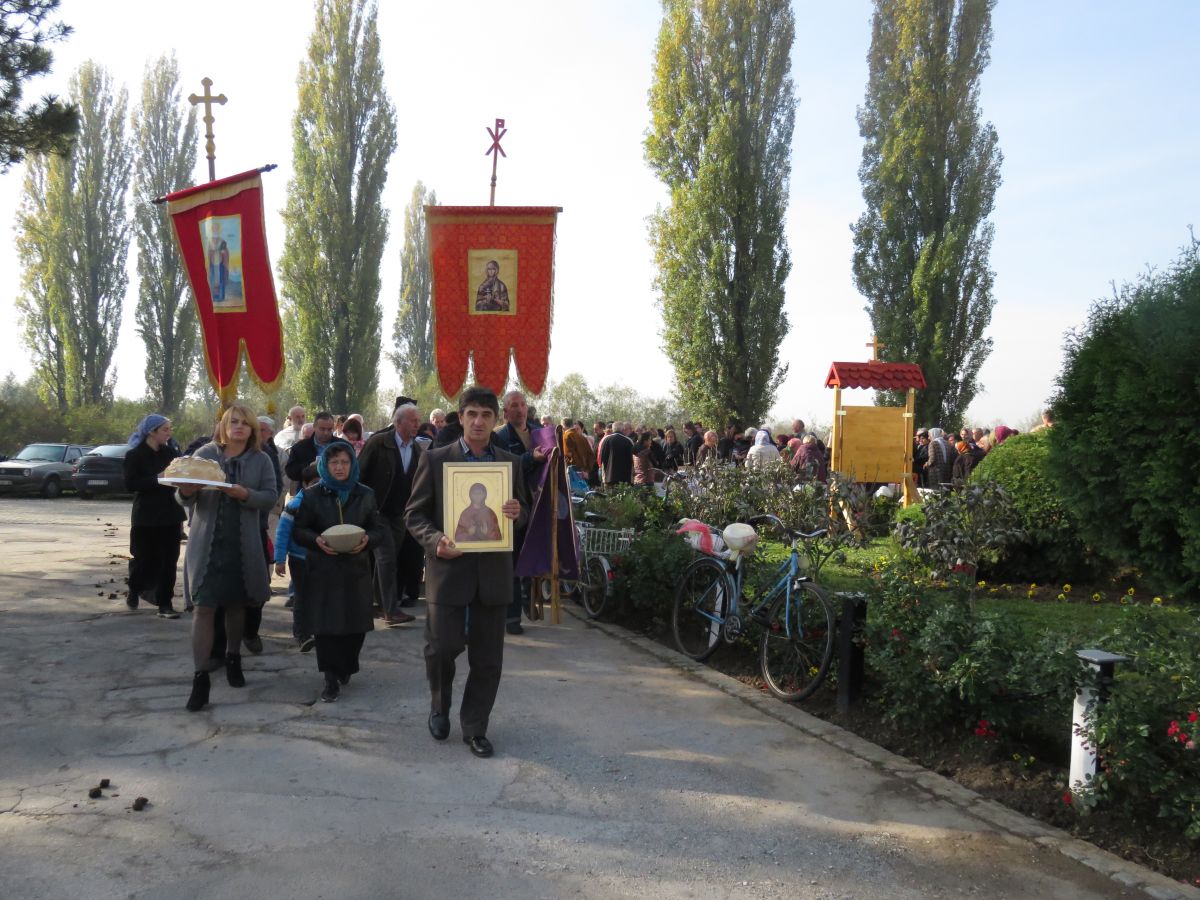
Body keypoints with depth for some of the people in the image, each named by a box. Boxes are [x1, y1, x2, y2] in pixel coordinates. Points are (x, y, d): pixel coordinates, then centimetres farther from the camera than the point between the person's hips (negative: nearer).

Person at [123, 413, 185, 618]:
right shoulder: (135, 455, -4)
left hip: (170, 516, 3)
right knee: (143, 559, 5)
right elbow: (130, 483, -12)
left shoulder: (171, 452, 7)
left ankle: (165, 604, 6)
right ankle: (134, 591, 34)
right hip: (145, 517, -3)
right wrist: (156, 480, -20)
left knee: (168, 561, 0)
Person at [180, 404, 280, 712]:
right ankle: (200, 676, -2)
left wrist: (245, 494, -20)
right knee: (204, 607, -6)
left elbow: (270, 497, -2)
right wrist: (186, 492, -23)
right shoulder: (204, 454, 0)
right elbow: (186, 499, 1)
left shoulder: (261, 460, 3)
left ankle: (233, 658, 36)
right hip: (206, 542, -1)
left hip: (243, 545, 2)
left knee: (237, 604, 15)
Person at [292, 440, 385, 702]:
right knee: (326, 625, -5)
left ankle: (345, 669, 27)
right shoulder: (313, 495, 3)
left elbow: (379, 530, 8)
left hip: (356, 570, 1)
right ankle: (331, 679, 5)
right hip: (322, 570, -1)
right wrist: (316, 540, -16)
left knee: (356, 625, 3)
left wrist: (367, 539, -14)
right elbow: (299, 530, 4)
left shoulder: (365, 495, 6)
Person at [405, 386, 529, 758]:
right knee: (443, 646, -1)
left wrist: (517, 512, -8)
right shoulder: (435, 459, 0)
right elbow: (414, 514, 1)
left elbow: (523, 511, 16)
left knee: (488, 657, 6)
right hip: (448, 567, -2)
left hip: (493, 570, 3)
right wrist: (436, 540, -17)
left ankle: (475, 728, 21)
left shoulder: (511, 463, 8)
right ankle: (440, 707, 29)